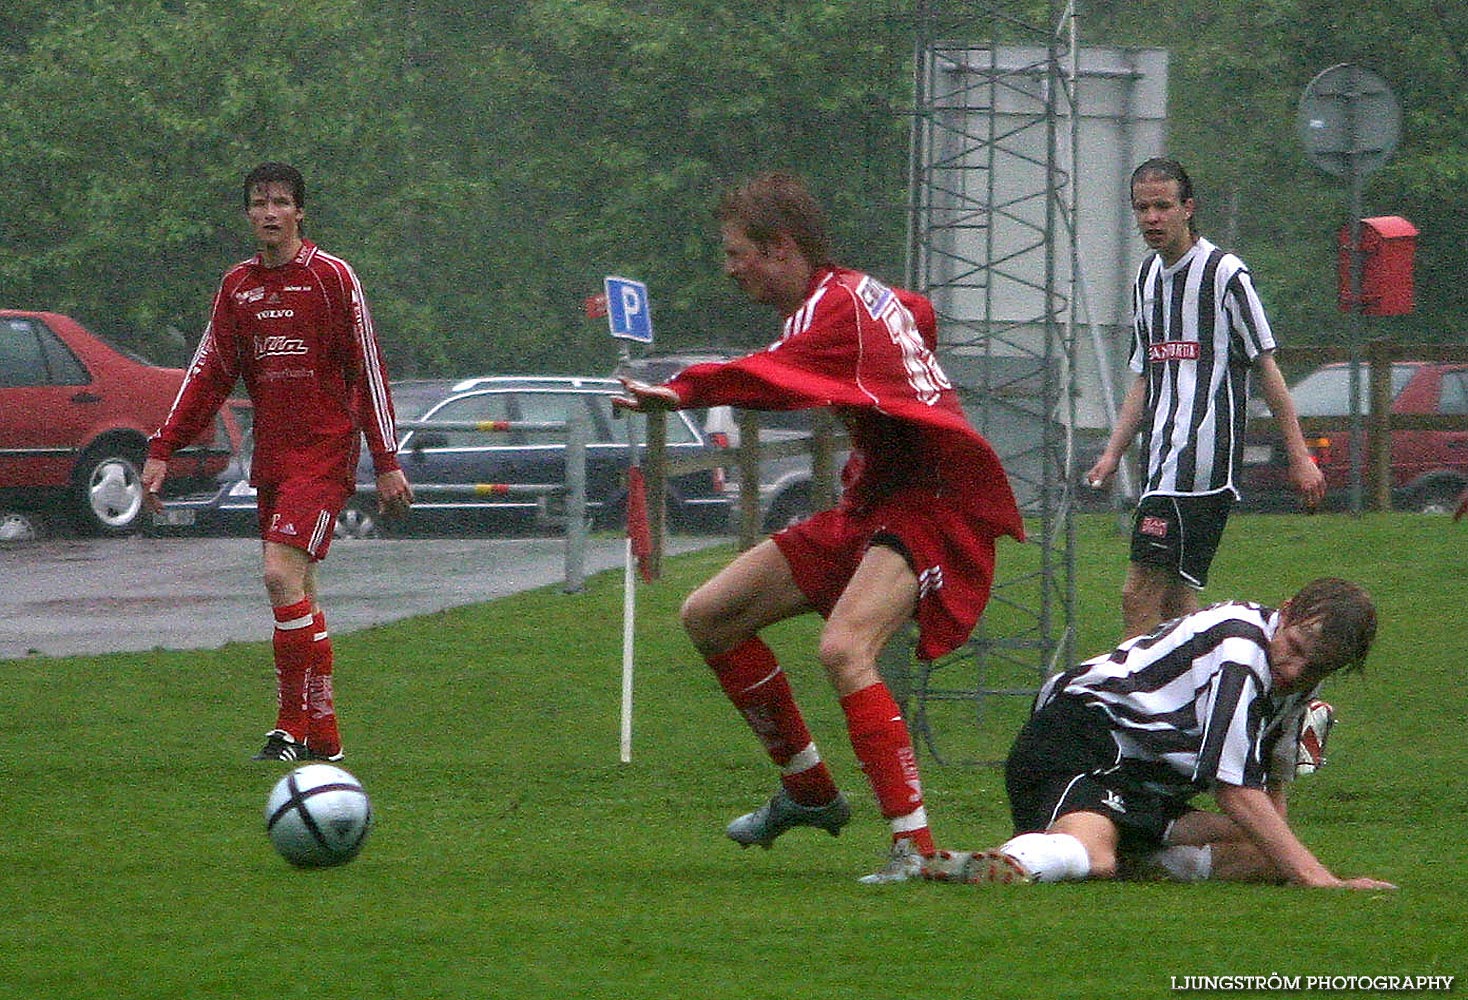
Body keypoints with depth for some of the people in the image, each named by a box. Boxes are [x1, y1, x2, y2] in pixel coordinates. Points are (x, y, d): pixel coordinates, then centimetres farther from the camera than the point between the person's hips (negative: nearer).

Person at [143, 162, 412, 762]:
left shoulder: (331, 278, -5)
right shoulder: (237, 286, 11)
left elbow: (368, 372, -4)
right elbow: (209, 373, 12)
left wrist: (387, 462, -7)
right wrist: (162, 451, 4)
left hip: (324, 452, -6)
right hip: (271, 458, 6)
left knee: (282, 574, -18)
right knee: (297, 593, 7)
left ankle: (293, 728, -15)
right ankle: (322, 735, 13)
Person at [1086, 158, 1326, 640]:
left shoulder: (1225, 274, -6)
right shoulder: (1148, 278, 17)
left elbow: (1266, 367, -4)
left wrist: (1299, 456, -5)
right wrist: (1113, 453, 11)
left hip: (1204, 457, -8)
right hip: (1162, 460, 8)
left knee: (1141, 595, -15)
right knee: (1176, 600, 7)